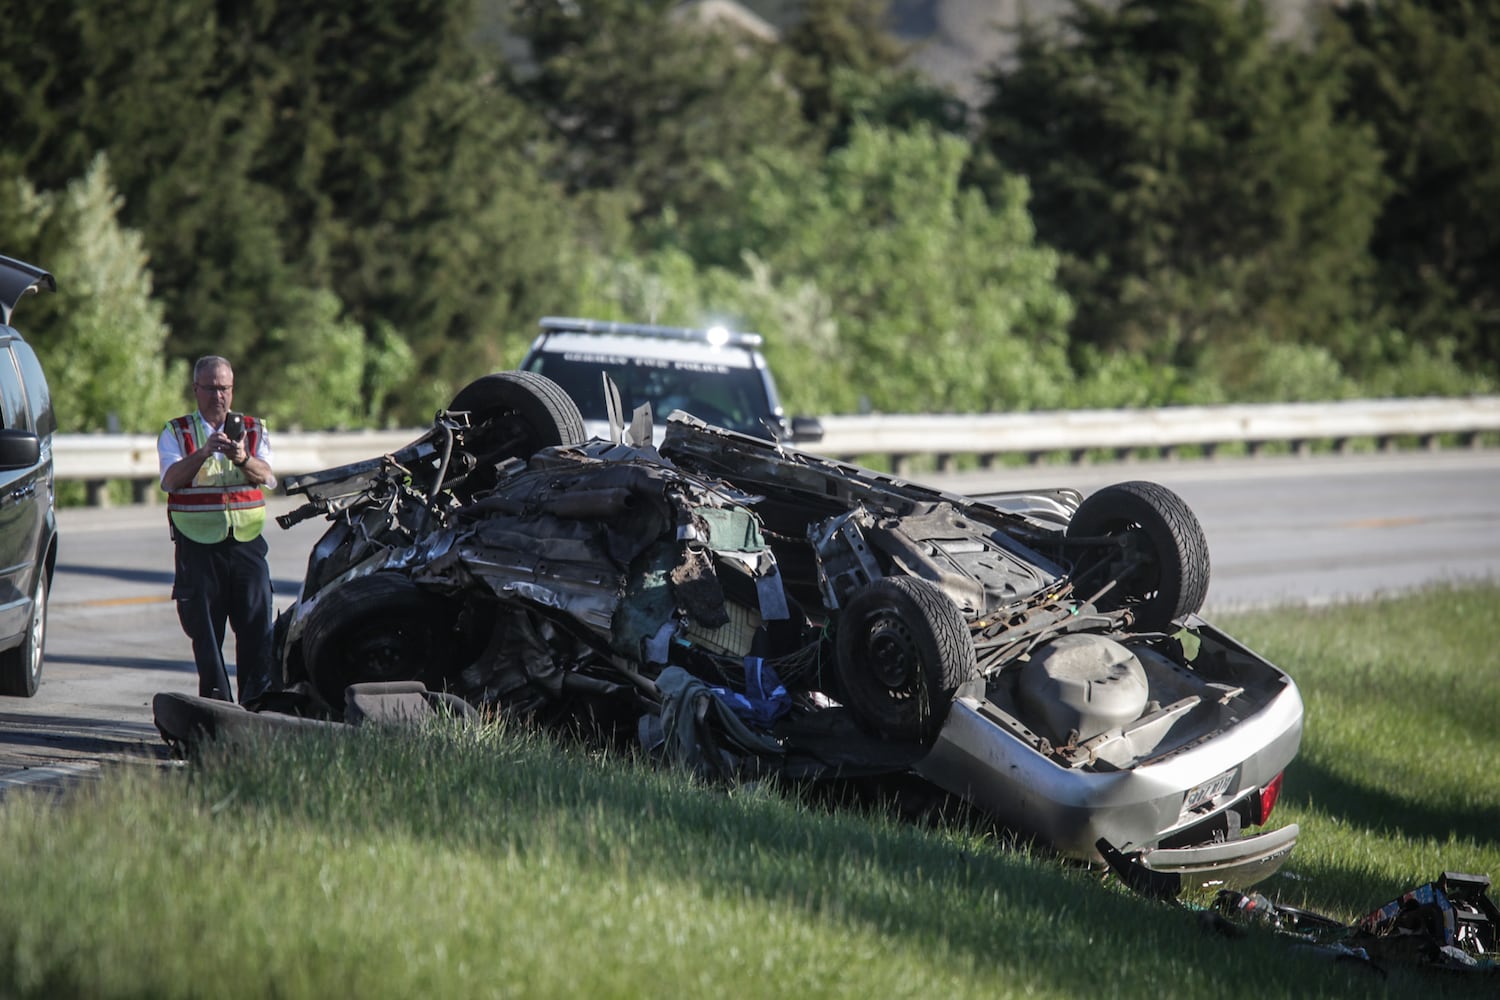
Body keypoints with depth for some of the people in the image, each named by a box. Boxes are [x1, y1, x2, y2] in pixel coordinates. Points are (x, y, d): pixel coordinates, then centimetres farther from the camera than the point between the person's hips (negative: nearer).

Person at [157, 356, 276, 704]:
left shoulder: (254, 430, 13)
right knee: (205, 630, 0)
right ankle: (215, 700, 6)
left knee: (257, 625, -7)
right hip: (198, 544, -1)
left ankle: (258, 699, -5)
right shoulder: (176, 433, 8)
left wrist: (243, 459, -25)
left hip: (246, 541, 1)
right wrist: (203, 453, -26)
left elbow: (268, 478, -4)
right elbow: (171, 479, -10)